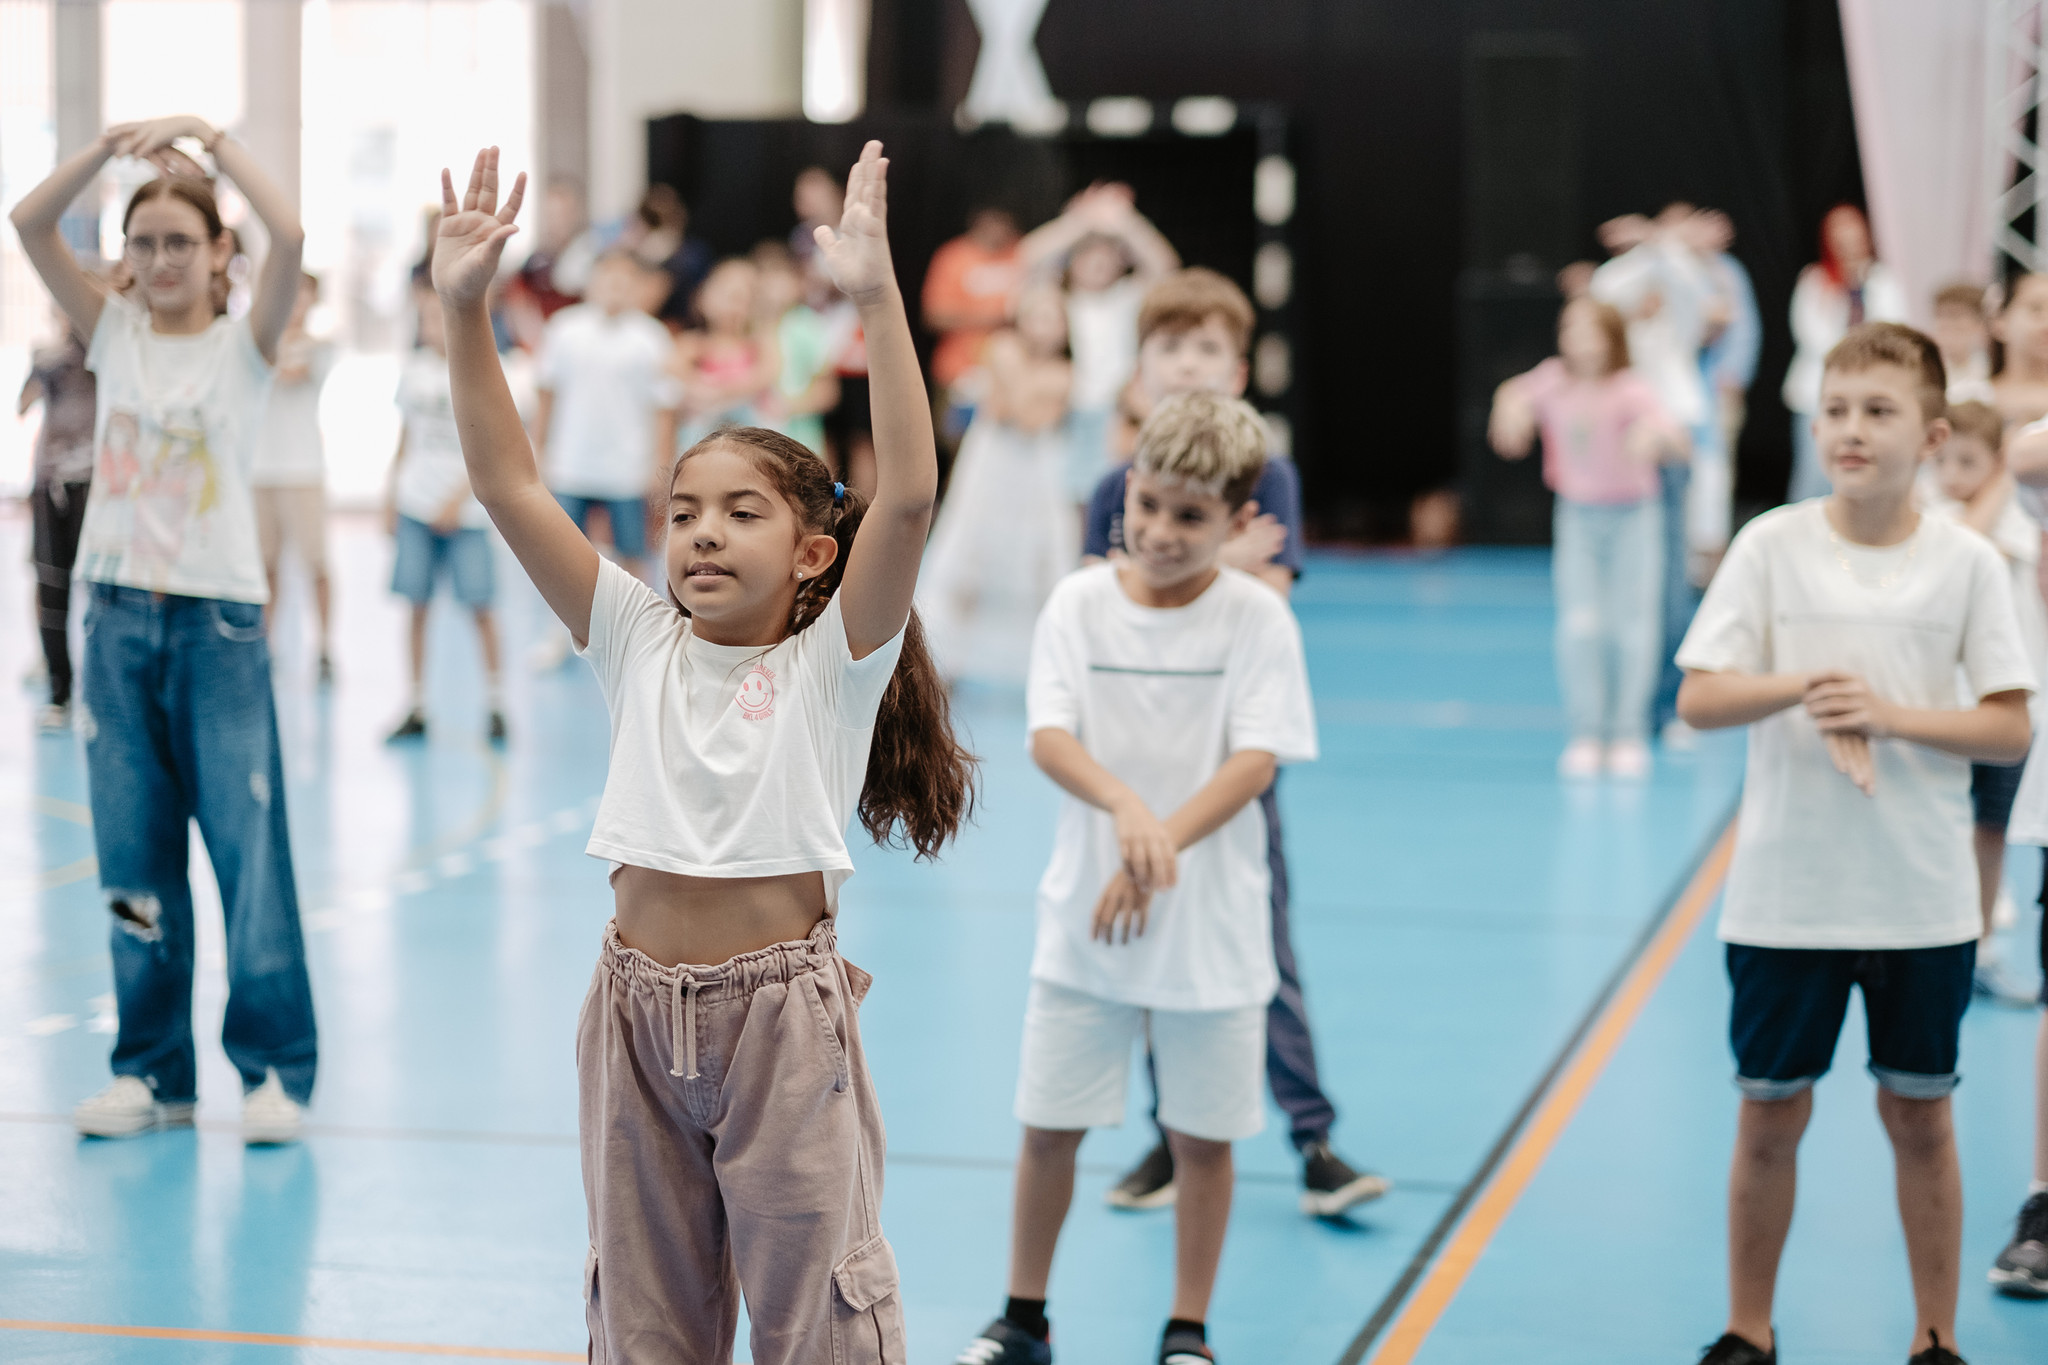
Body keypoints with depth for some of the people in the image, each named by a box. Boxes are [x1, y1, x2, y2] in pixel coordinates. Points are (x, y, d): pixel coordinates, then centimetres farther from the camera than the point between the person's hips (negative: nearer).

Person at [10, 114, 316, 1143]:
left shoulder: (242, 345, -1)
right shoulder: (114, 336, 8)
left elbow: (290, 235, -19)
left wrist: (209, 140, -15)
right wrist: (110, 146, -12)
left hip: (218, 617, -4)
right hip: (119, 616, 4)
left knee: (249, 846, -5)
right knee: (132, 857, 8)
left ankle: (274, 1068, 2)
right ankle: (152, 1069, 16)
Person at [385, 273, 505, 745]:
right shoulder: (415, 367, 9)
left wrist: (458, 497, -14)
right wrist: (391, 499, 13)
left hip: (466, 508, -4)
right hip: (416, 506, 4)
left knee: (480, 607, -4)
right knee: (417, 606, 2)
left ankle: (495, 705, 8)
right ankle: (416, 709, 9)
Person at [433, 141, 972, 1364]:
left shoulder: (833, 662, -5)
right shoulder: (640, 646, 5)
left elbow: (907, 499, -21)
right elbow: (511, 489, -1)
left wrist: (877, 300, -28)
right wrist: (465, 311, -10)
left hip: (781, 1009, -4)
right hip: (640, 1007, 4)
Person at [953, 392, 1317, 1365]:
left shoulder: (1257, 619, -7)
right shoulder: (1080, 604, -3)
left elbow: (1256, 761, -15)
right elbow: (1049, 737, -15)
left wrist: (1161, 847, -29)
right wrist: (1126, 806, -34)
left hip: (1209, 925, -1)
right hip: (1083, 920, 1)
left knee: (1202, 1135, 8)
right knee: (1049, 1126, 8)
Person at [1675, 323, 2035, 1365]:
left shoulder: (1967, 562, -3)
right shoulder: (1772, 545, -3)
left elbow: (2011, 730, -4)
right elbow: (1700, 699, -6)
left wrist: (1890, 714, -18)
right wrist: (1803, 686, -23)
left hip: (1925, 901, 0)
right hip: (1784, 896, 0)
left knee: (1919, 1117, 10)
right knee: (1769, 1116, 8)